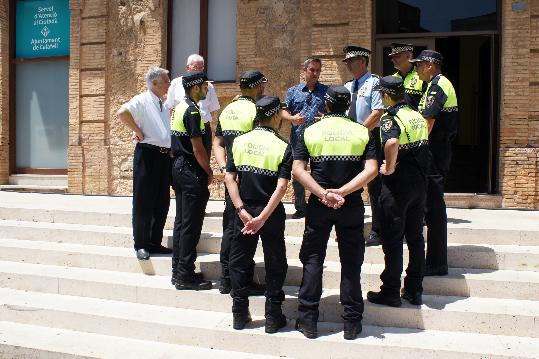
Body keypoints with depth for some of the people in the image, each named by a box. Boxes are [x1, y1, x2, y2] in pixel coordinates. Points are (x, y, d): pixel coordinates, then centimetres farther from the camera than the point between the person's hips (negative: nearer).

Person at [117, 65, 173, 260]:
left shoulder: (164, 105, 17)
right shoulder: (142, 100, -7)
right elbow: (122, 113, -24)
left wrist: (170, 151, 15)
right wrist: (138, 132, -18)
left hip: (165, 156, 8)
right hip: (147, 154, -8)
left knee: (162, 202, 11)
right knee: (144, 201, -1)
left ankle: (155, 242, 22)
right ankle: (141, 245, 8)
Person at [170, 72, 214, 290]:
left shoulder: (179, 107, 14)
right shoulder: (192, 111, -16)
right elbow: (197, 148, -19)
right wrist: (209, 172, -8)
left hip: (179, 168, 10)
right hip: (192, 171, -10)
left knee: (181, 221, 14)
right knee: (191, 225, -5)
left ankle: (178, 271, 21)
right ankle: (185, 276, 0)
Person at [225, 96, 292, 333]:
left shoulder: (239, 142, -1)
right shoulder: (283, 147, -9)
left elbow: (229, 178, -7)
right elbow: (281, 186, -18)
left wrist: (242, 211, -10)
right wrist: (263, 217, -19)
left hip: (244, 211, 2)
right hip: (272, 213, -2)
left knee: (239, 262, 14)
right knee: (275, 264, 10)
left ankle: (239, 314, 19)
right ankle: (273, 317, 15)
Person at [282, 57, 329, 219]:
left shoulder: (326, 91, 9)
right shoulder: (293, 91, 11)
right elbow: (284, 111, 9)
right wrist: (292, 118, -12)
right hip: (298, 138, 2)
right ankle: (300, 208, 18)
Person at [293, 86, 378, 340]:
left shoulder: (309, 131, 1)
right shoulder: (362, 132, 2)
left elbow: (298, 170, -9)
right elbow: (371, 170, -11)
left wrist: (323, 193, -15)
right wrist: (342, 192, -16)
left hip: (318, 205, 0)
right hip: (352, 205, 0)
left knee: (312, 259, 10)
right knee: (351, 261, 9)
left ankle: (308, 319, 12)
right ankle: (352, 322, 14)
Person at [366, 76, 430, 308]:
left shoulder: (390, 118, -14)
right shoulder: (417, 116, 11)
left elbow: (391, 142, -35)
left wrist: (389, 168, -21)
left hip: (397, 184, -7)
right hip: (419, 183, 8)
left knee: (392, 240, 2)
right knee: (416, 237, 13)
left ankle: (391, 292, 9)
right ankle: (414, 291, 19)